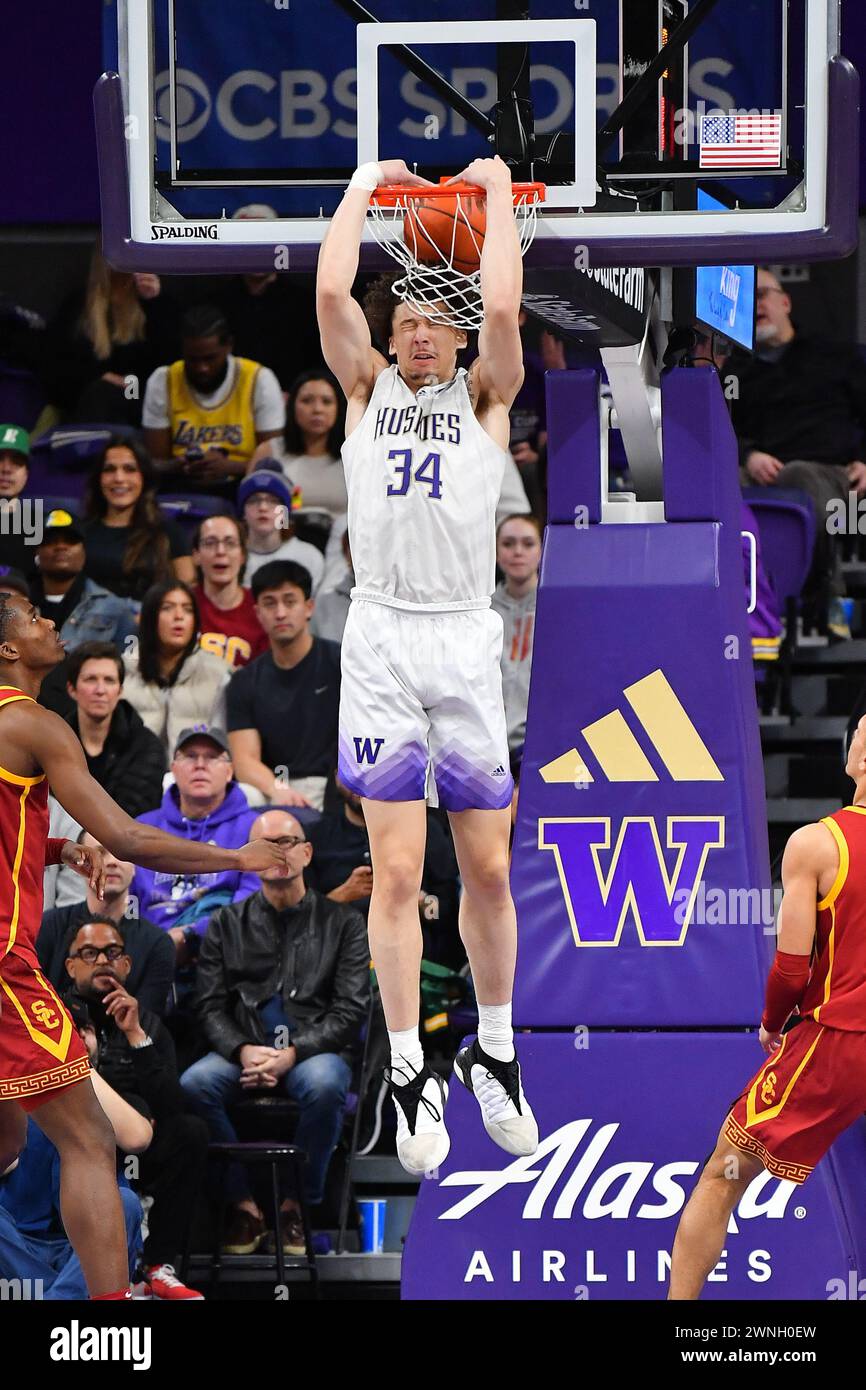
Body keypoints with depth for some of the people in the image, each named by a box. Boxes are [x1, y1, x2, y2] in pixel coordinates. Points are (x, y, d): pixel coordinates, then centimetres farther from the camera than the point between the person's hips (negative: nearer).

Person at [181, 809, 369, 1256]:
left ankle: (295, 1203, -18)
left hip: (314, 1049, -2)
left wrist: (293, 1053, -14)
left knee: (324, 1084, -39)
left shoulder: (342, 923, 9)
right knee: (194, 1083, -32)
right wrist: (243, 1050, -14)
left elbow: (350, 1009, 1)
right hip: (243, 1048, 2)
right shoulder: (227, 925, 15)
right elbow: (211, 1008, 8)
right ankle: (245, 1202, -18)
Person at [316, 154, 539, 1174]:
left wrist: (498, 191, -3)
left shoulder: (485, 398, 7)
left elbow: (502, 309, -11)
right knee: (396, 869, -5)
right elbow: (332, 294, -6)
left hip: (466, 642, 1)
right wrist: (364, 187, 3)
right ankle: (409, 1073, 0)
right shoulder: (368, 390, 9)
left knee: (487, 868, 4)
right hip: (382, 641, -1)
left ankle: (494, 1052, 20)